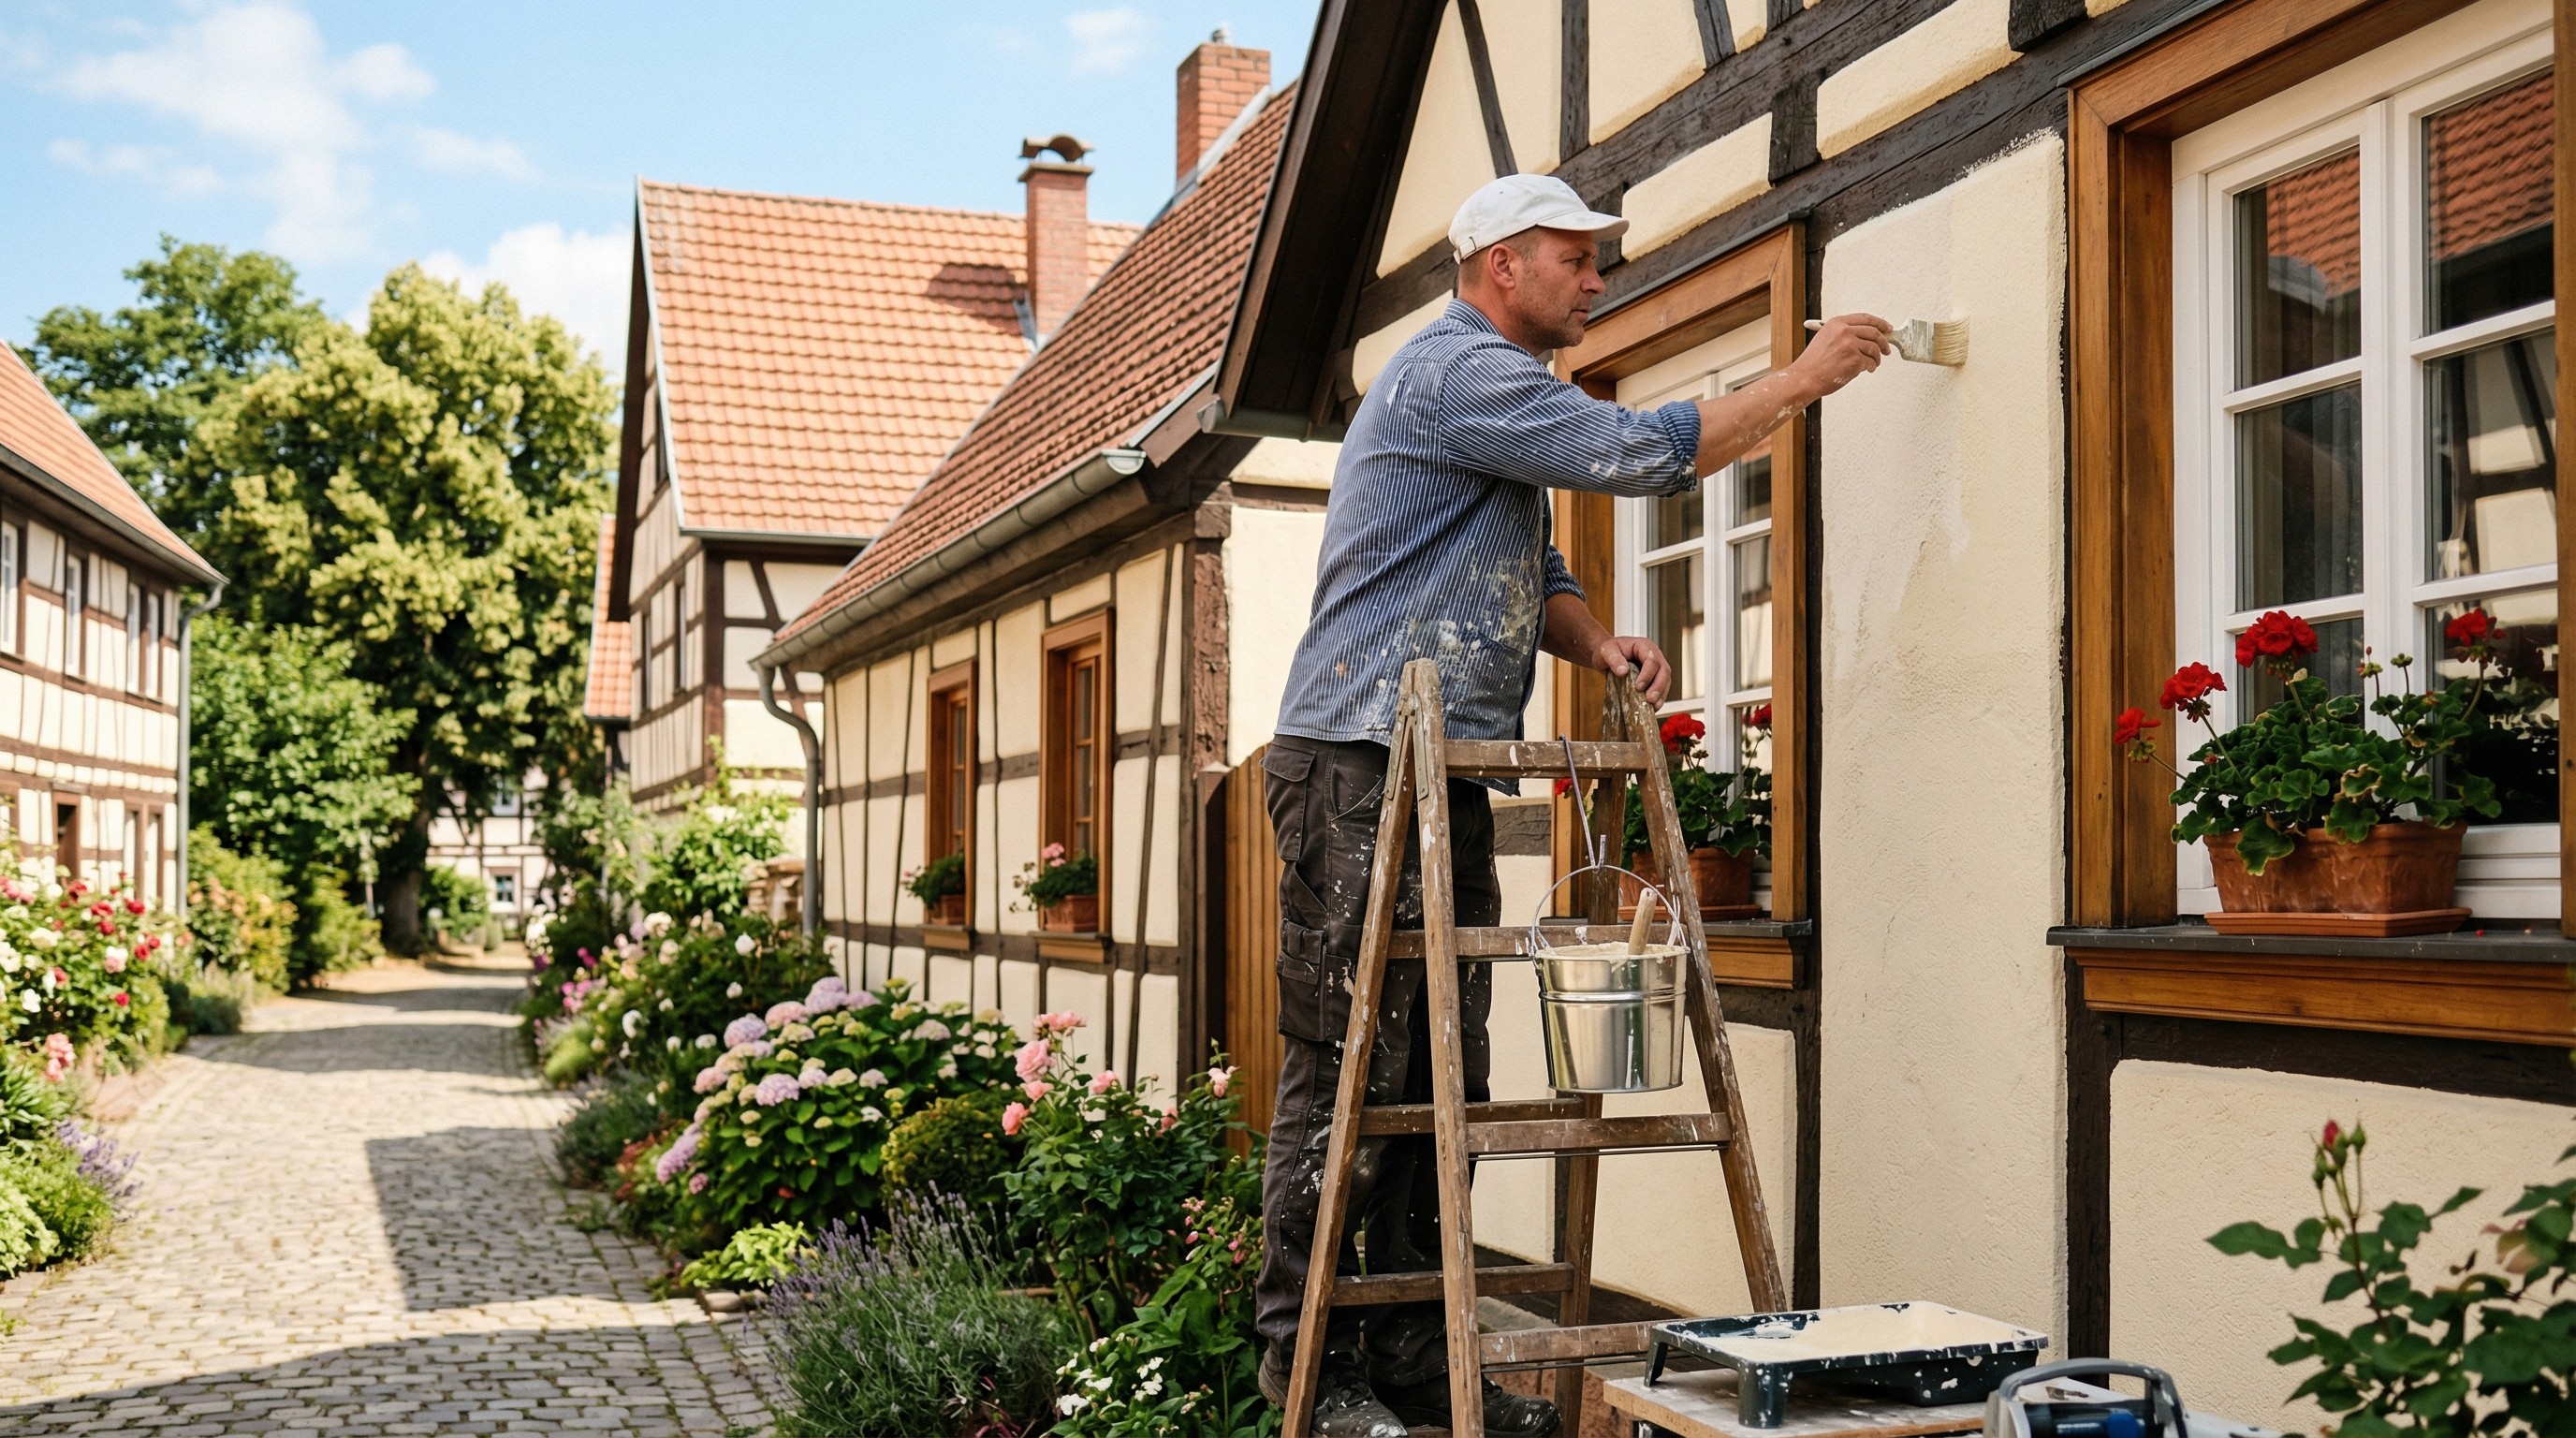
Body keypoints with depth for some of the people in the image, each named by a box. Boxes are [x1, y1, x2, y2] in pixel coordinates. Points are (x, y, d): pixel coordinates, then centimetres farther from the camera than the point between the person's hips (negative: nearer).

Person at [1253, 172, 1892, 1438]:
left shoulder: (1500, 394, 26)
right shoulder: (1460, 370, -8)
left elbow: (1532, 579, 27)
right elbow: (1640, 453, -15)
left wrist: (1598, 644, 5)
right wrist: (1803, 380, -4)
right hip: (1361, 766, -10)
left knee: (1443, 1072, 8)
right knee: (1345, 1068, -7)